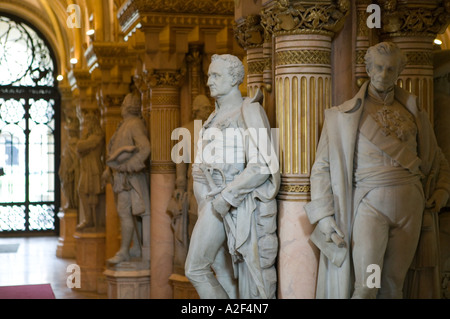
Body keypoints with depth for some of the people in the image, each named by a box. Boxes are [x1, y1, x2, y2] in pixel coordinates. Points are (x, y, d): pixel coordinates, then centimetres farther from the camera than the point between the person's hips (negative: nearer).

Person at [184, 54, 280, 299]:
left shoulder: (249, 111, -7)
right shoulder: (214, 118, 16)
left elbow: (261, 166, -17)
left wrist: (227, 197, -17)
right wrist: (205, 202, 8)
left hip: (244, 203, -7)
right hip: (216, 202, 7)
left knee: (251, 275, -2)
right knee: (195, 268, 2)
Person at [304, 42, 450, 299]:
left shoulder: (414, 113, 13)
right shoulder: (344, 115, 2)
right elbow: (322, 166, 1)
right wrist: (323, 215, -7)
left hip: (410, 204, 3)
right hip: (370, 203, -3)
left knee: (393, 286, 6)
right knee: (365, 289, -11)